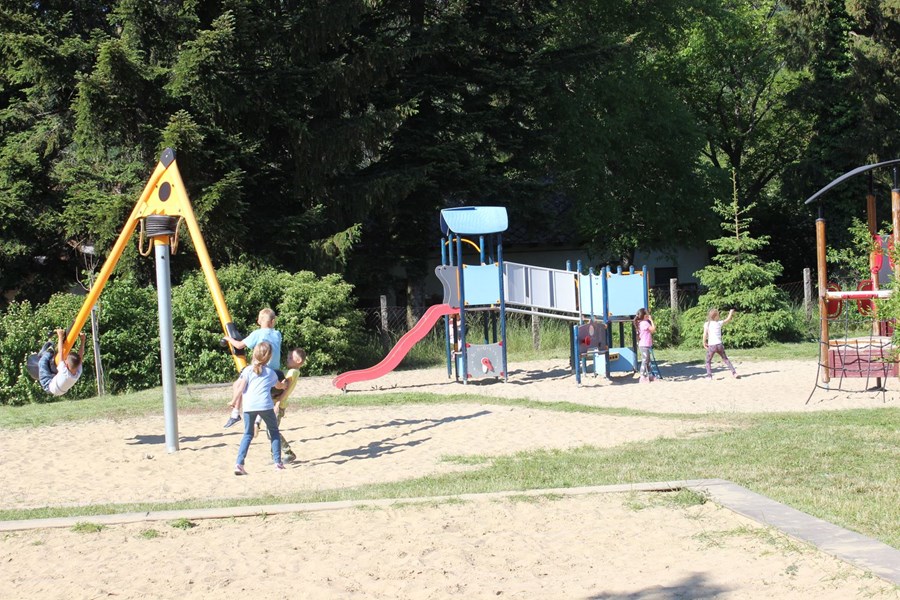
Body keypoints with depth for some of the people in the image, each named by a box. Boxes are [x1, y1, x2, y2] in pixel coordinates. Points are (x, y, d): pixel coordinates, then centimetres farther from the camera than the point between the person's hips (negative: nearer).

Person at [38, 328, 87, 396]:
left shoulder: (65, 372, -42)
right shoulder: (78, 373, -28)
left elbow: (61, 352, -40)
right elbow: (80, 356, -17)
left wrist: (61, 337, -36)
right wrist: (82, 340, -18)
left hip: (49, 386, -6)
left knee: (43, 362, -12)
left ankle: (49, 352, 16)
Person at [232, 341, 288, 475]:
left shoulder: (248, 370, 8)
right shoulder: (270, 372, 15)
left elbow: (240, 387, 0)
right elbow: (279, 385, 35)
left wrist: (235, 400, 15)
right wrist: (285, 385, 57)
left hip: (248, 405, 0)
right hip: (265, 405, 0)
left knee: (248, 434, 11)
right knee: (274, 431, 16)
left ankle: (239, 463, -3)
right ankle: (278, 462, 11)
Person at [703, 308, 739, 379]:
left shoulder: (707, 324, -4)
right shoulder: (719, 323, 4)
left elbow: (705, 334, -14)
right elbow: (728, 319, 20)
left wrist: (704, 343, -2)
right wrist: (731, 312, 36)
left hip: (711, 346, -2)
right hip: (719, 344, 2)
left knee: (708, 361, 12)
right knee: (725, 359, 18)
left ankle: (709, 375, -4)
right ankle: (734, 372, 12)